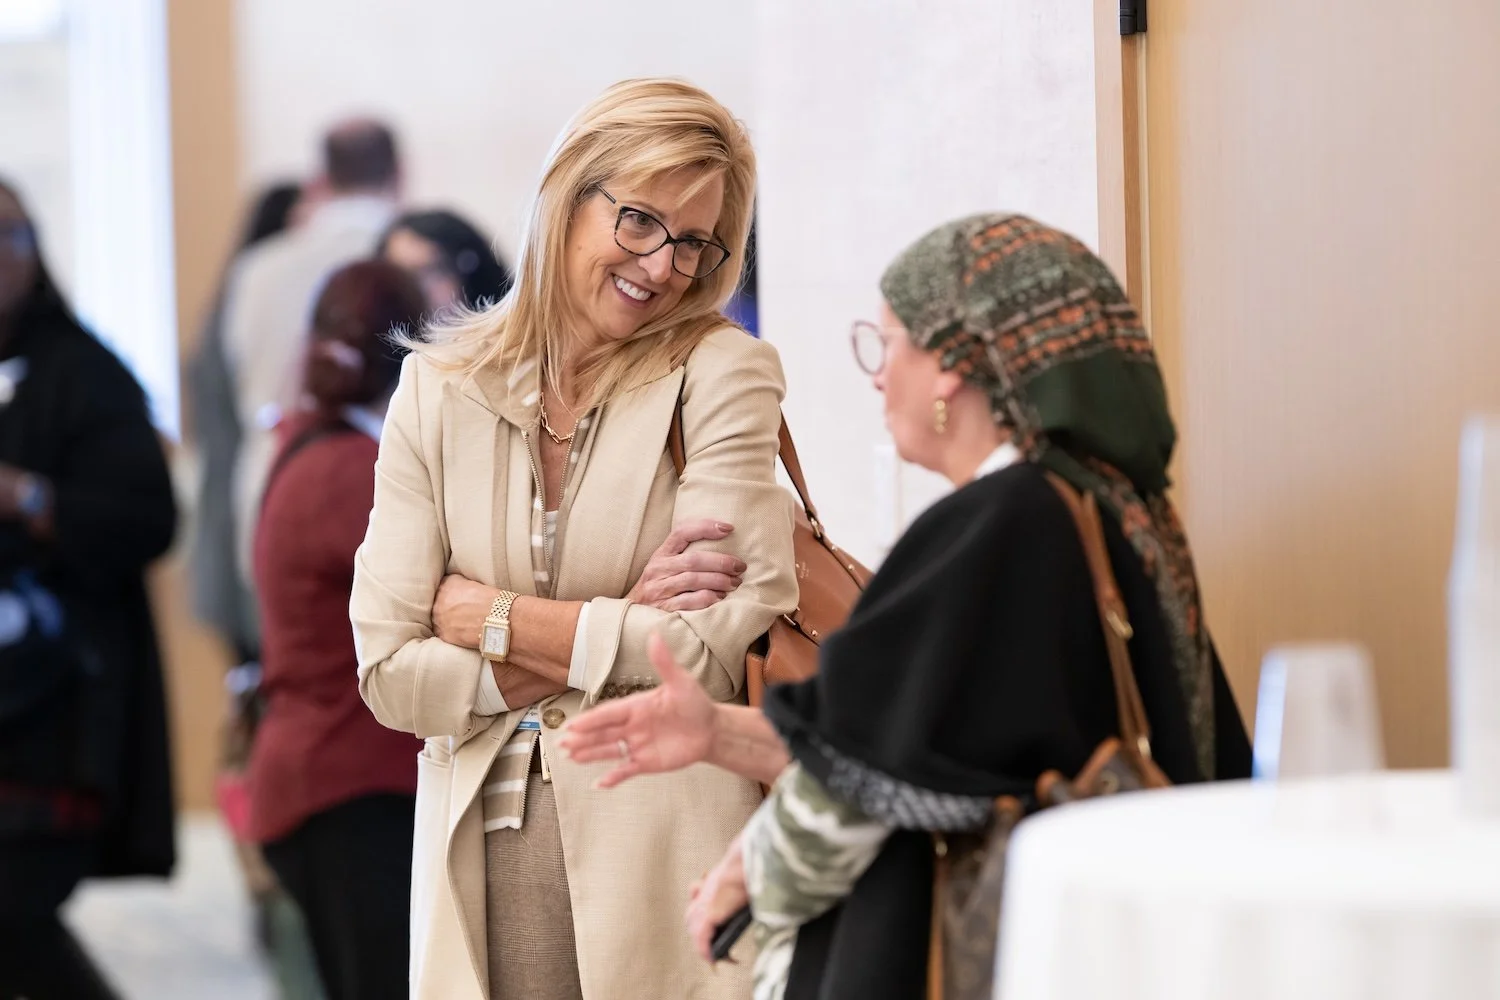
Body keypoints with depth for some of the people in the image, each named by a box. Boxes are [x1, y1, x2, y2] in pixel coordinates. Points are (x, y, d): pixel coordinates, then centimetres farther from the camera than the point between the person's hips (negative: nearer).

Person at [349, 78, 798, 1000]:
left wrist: (488, 618, -5)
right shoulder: (440, 388, 5)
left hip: (659, 865, -2)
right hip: (482, 870, 3)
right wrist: (618, 632, -11)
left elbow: (718, 652, -12)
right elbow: (389, 672, -2)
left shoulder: (723, 373, -3)